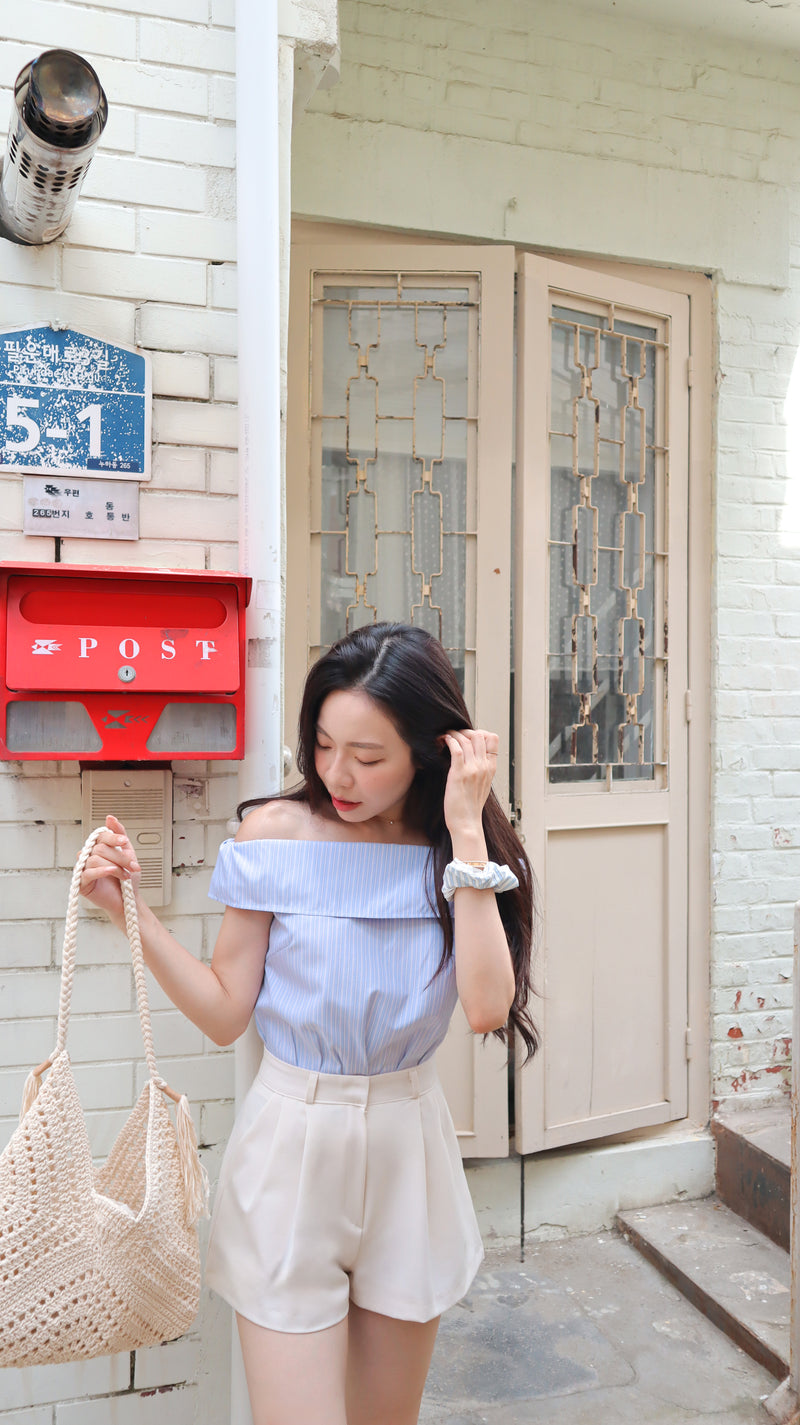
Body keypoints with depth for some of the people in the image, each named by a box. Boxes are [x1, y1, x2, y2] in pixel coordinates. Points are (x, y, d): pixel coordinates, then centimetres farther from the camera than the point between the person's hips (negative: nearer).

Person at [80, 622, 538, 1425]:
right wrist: (131, 913, -17)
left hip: (407, 1145, 2)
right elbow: (225, 1013, -6)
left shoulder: (461, 856, -5)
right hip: (291, 1145, -2)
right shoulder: (275, 834, -10)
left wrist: (467, 835, -21)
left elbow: (487, 1007, -20)